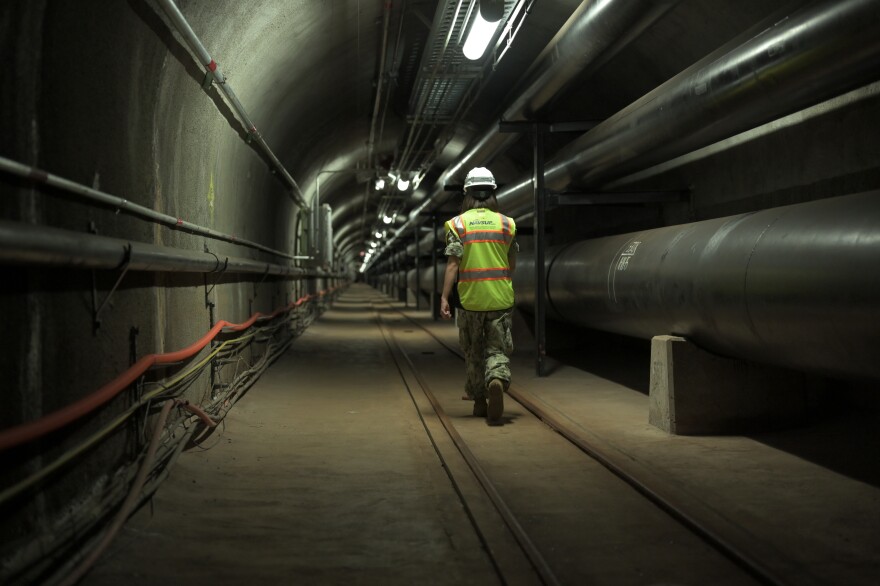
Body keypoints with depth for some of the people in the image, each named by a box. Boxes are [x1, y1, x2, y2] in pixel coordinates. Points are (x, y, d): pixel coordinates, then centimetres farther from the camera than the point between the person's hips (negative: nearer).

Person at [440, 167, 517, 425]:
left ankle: (479, 402, 24)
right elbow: (512, 264, 11)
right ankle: (497, 381, -27)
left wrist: (444, 297, -12)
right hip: (500, 298, 0)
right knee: (498, 349, 3)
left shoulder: (457, 224, -2)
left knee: (473, 352, 15)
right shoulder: (506, 223, 3)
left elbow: (452, 263, -11)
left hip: (470, 299, 0)